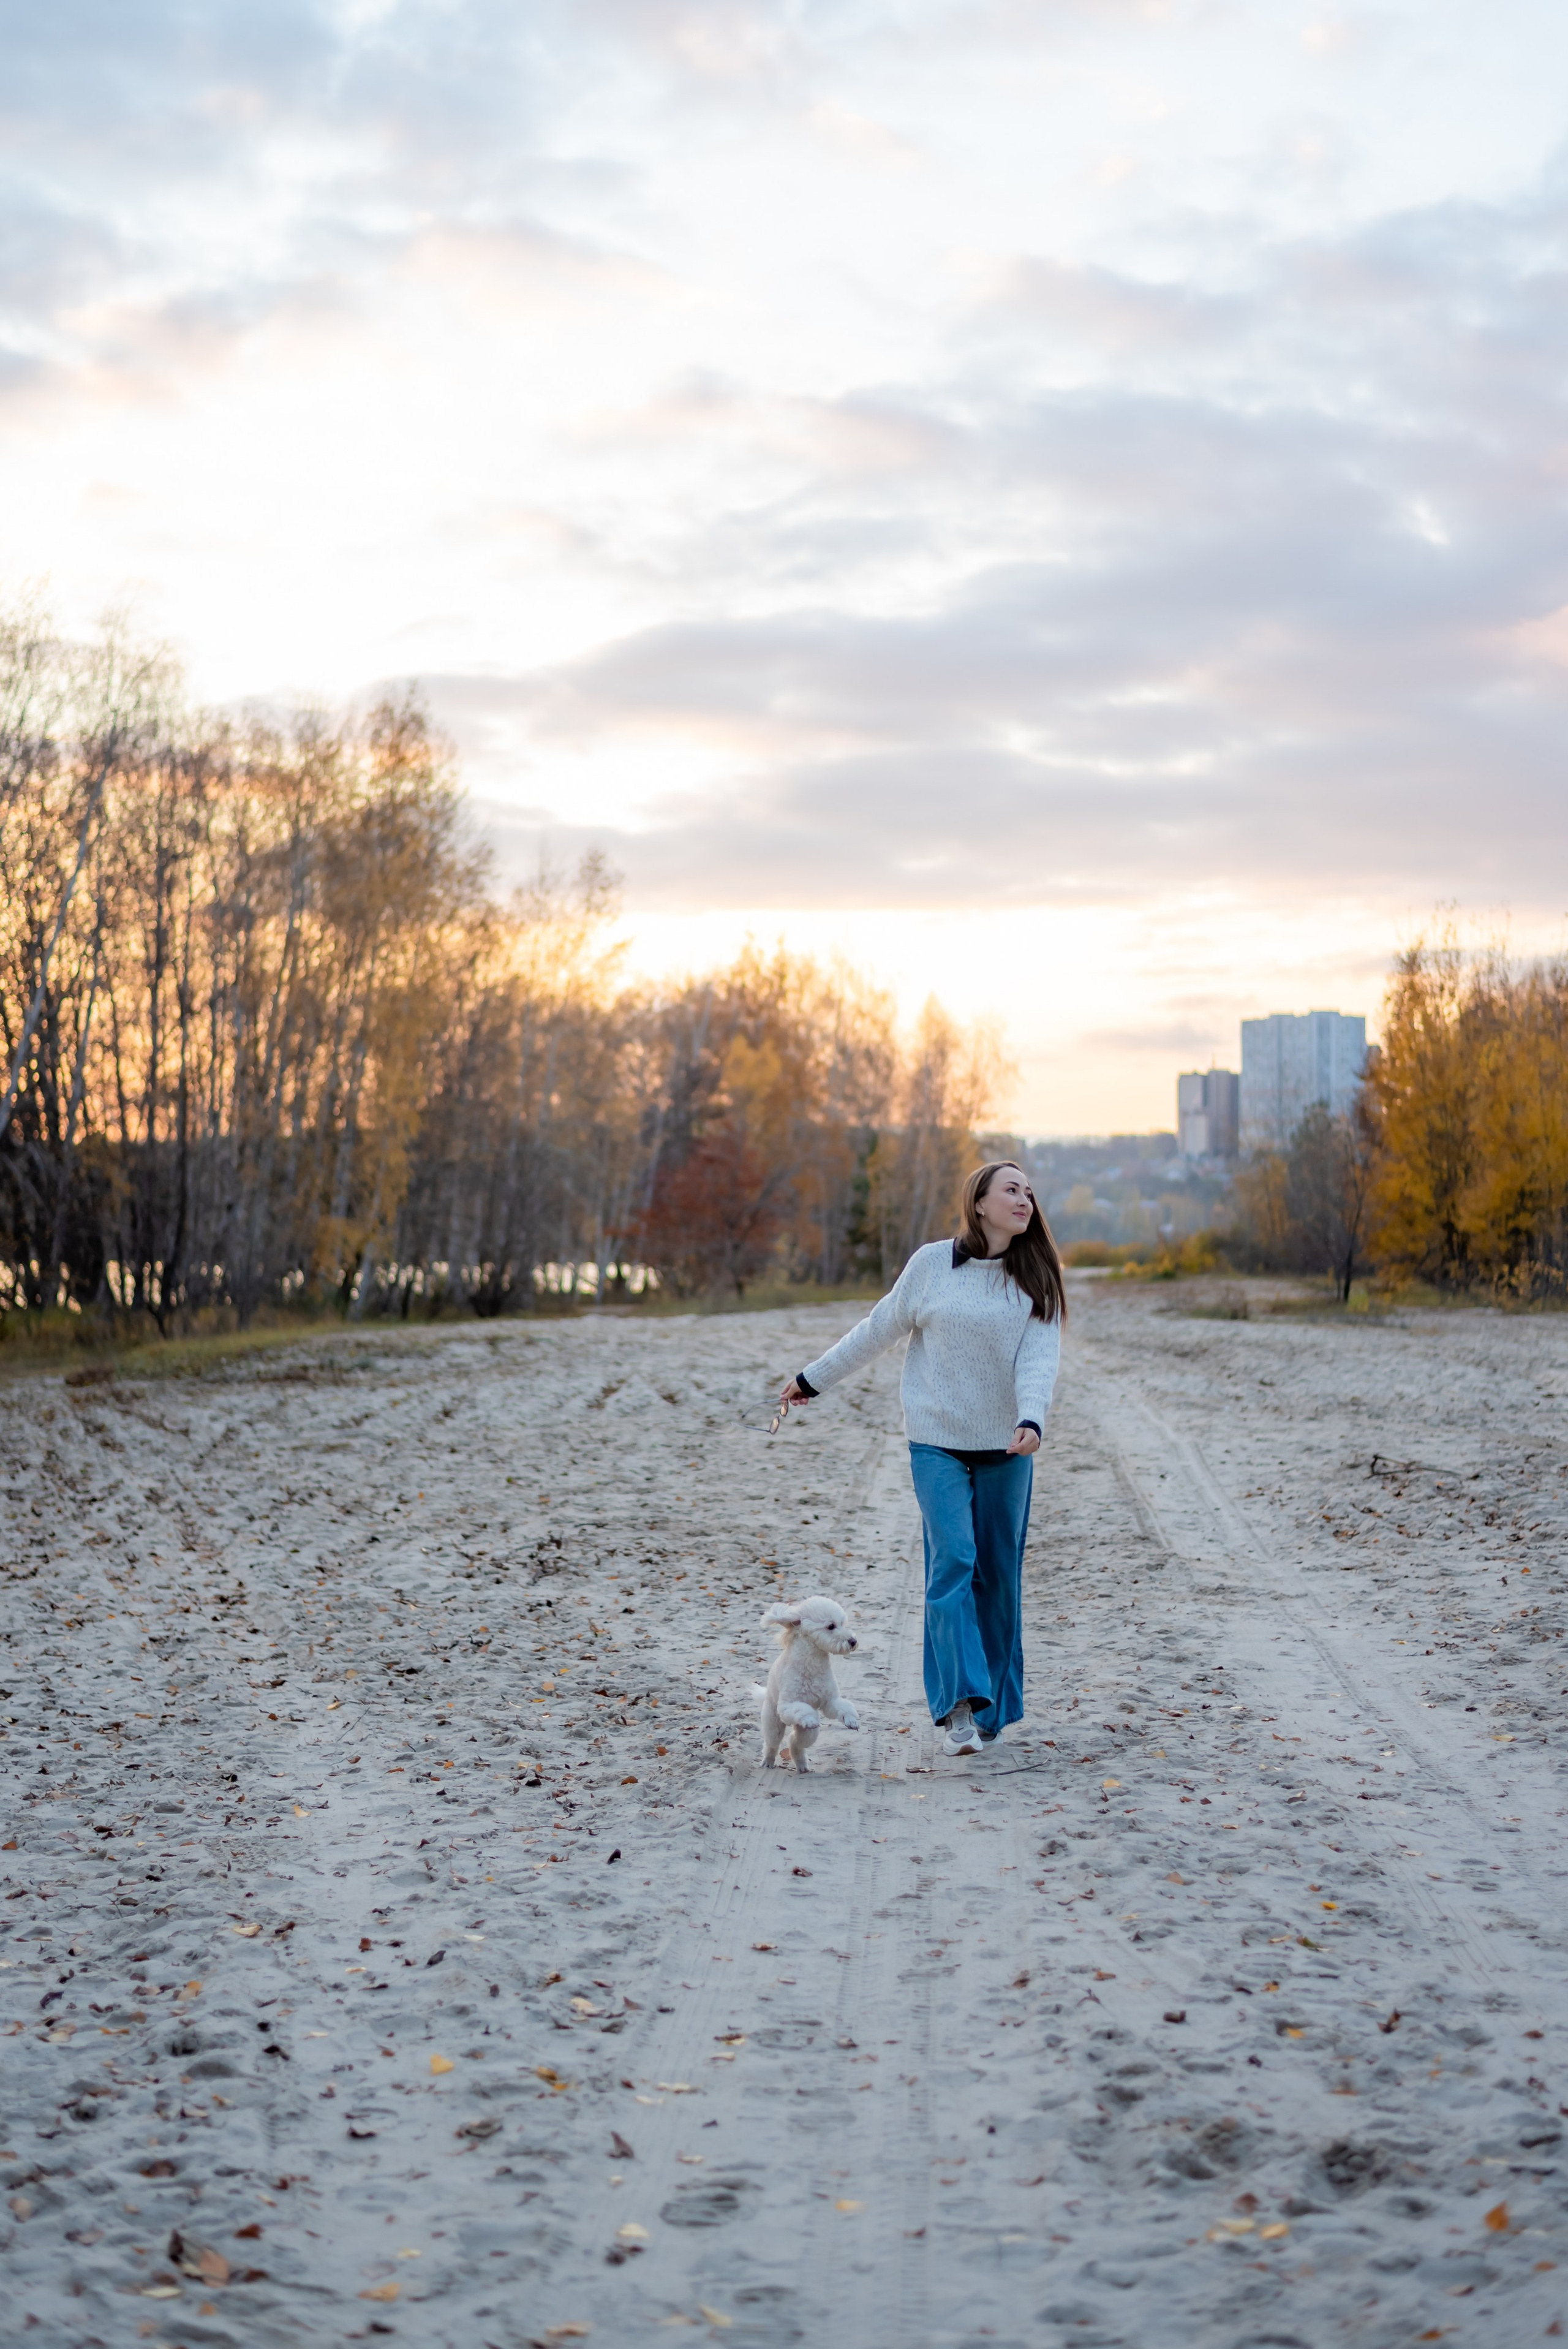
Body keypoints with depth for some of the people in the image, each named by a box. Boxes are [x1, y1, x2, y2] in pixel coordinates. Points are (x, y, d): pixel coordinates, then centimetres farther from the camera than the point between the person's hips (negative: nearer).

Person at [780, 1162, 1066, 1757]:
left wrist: (1032, 1419, -28)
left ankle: (990, 1708, 16)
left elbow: (1039, 1357, -10)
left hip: (1006, 1447, 2)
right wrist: (813, 1379, 14)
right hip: (937, 1441, -2)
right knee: (952, 1561, -15)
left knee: (998, 1574, 5)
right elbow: (879, 1330, 9)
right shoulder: (932, 1264, -1)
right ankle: (958, 1704, -18)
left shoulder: (1036, 1278, 2)